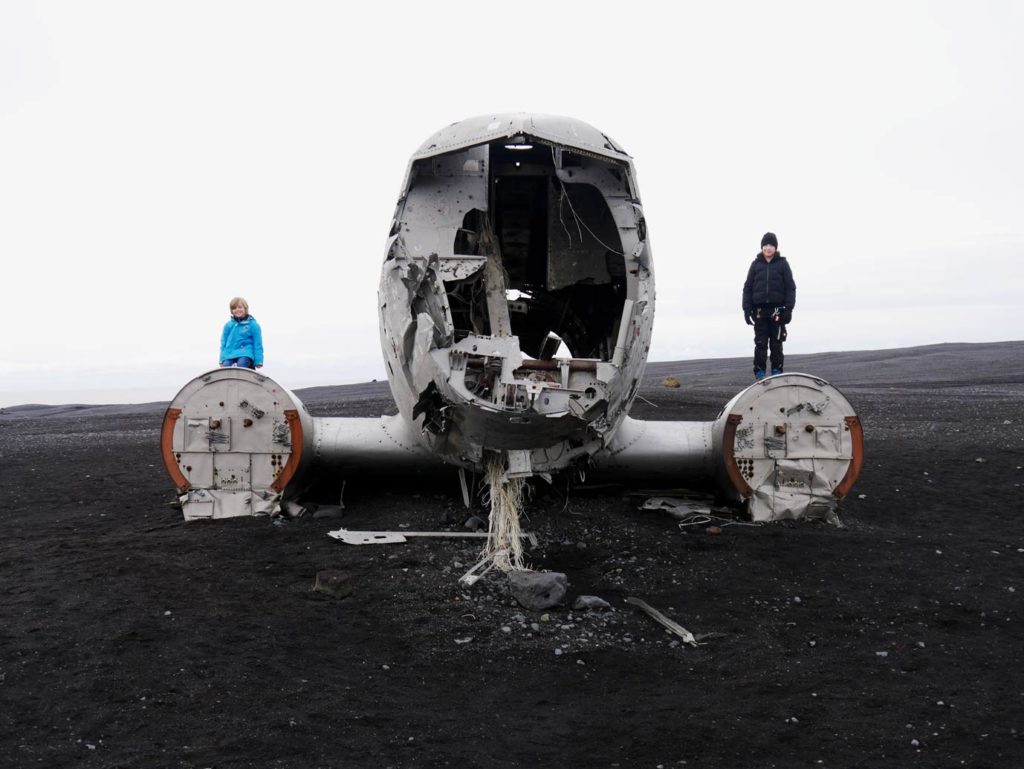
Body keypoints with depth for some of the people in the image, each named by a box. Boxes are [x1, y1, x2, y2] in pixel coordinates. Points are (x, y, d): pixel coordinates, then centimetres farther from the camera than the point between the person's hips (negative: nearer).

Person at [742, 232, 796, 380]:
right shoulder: (756, 264, 8)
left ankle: (776, 371, 8)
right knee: (760, 343, -1)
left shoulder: (782, 264, 5)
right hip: (759, 309, 1)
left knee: (776, 343, 2)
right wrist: (747, 309, 1)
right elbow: (747, 288, 8)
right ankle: (759, 372, 4)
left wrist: (788, 309, -5)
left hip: (777, 309, -1)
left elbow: (790, 288, 3)